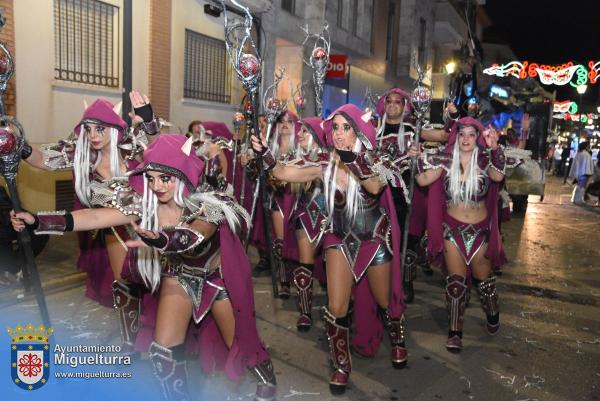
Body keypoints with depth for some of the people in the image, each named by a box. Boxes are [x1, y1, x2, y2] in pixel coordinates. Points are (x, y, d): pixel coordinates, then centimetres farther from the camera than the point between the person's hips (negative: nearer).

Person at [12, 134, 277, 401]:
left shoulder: (208, 205, -30)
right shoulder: (145, 204, -19)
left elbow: (195, 235, -51)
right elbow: (96, 217, -26)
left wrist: (161, 240, -72)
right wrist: (38, 221, -37)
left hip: (218, 277, -3)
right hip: (180, 276, 3)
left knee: (237, 344, 10)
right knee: (163, 349, -9)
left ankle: (265, 373, 44)